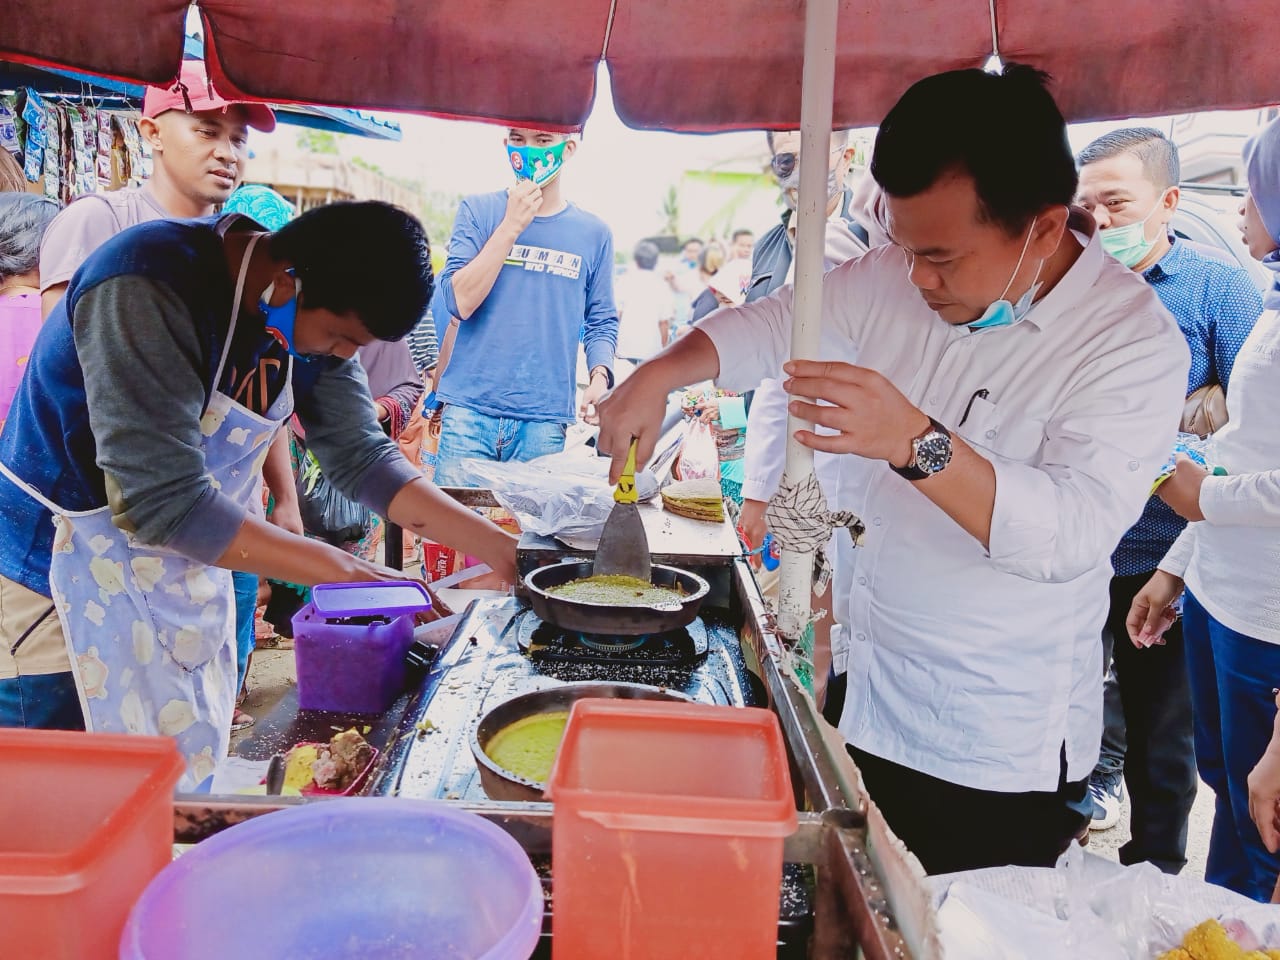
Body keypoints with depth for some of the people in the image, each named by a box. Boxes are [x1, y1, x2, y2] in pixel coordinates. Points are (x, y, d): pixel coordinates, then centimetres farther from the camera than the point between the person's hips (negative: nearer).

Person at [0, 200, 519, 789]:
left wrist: (503, 551, -12)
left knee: (191, 778, 15)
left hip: (185, 566, 7)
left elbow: (362, 458, -5)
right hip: (61, 573, -6)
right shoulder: (148, 292, -29)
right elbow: (166, 502, -32)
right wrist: (340, 571, -30)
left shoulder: (317, 316, -7)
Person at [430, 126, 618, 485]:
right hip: (470, 412, -1)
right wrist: (511, 226, -11)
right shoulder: (477, 211, 4)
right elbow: (459, 303, -7)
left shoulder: (593, 233, 8)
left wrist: (599, 375, -9)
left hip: (545, 421, 1)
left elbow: (601, 322, 11)